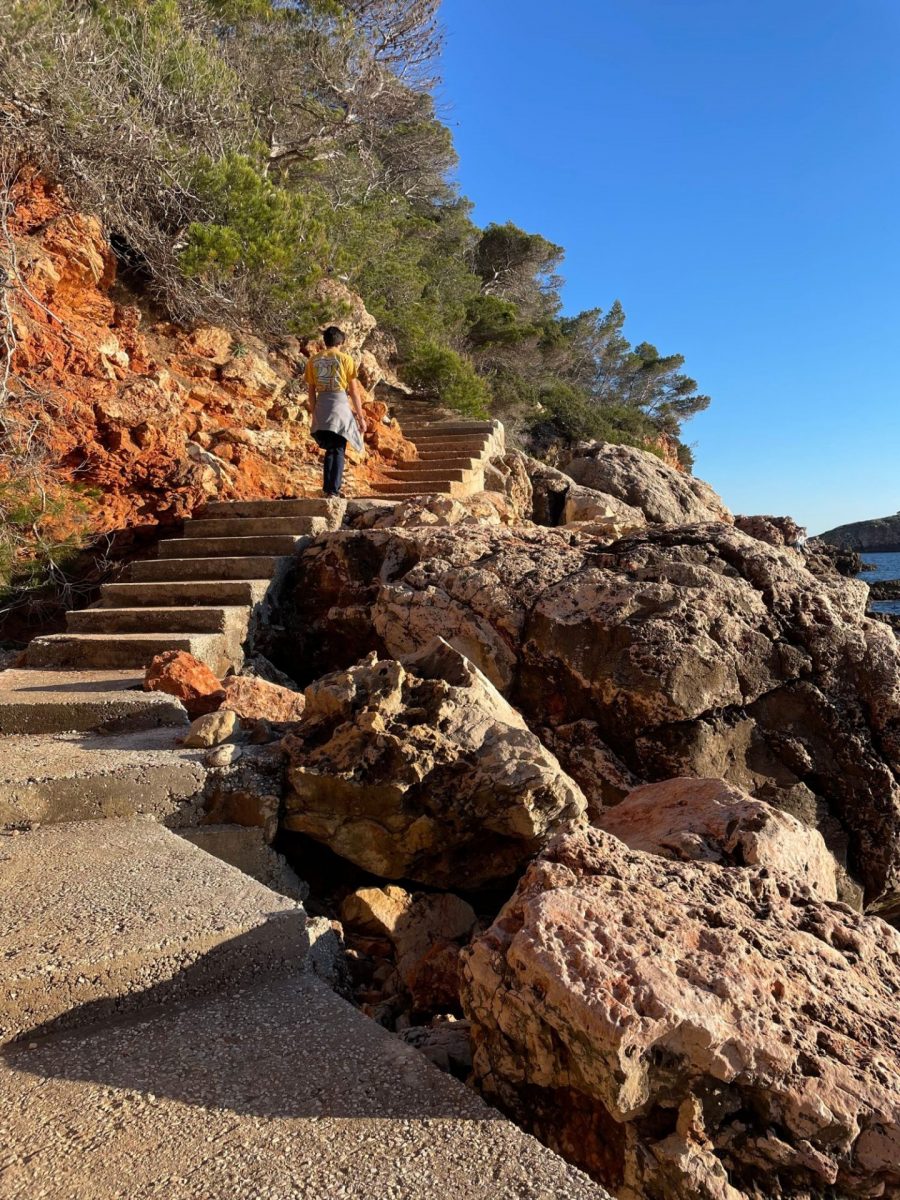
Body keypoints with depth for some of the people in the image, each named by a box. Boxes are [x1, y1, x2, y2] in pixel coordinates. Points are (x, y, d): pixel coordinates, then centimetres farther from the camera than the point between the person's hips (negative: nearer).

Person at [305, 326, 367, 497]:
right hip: (340, 406, -4)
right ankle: (334, 489, -3)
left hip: (321, 408, 4)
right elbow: (354, 391, -2)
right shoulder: (345, 359, -2)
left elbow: (311, 391, 9)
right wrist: (361, 416, 3)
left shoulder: (313, 360, 8)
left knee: (329, 450, 17)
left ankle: (327, 487, 15)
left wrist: (313, 414, 18)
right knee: (338, 451, 3)